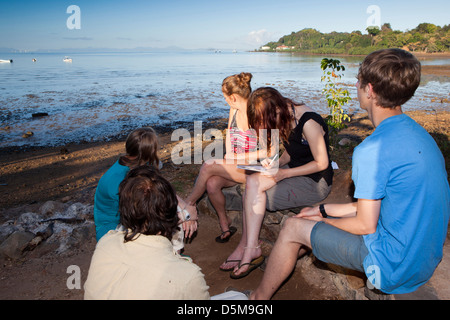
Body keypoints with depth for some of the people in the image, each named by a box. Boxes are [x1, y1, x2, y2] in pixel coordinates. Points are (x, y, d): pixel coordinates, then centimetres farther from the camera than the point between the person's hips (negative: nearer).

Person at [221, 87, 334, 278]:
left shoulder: (309, 123, -22)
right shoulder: (286, 119, 4)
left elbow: (322, 163, -17)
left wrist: (283, 173, -20)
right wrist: (274, 163, -7)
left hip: (315, 182, -8)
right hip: (294, 172, 8)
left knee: (254, 185, -22)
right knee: (252, 182, -16)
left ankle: (248, 248, -12)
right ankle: (248, 248, -13)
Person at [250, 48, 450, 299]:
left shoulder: (372, 150, -27)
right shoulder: (420, 135, 4)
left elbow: (365, 225, -20)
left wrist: (322, 220, -1)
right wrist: (324, 210, 11)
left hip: (395, 267, -9)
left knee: (294, 228, 2)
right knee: (313, 216, 21)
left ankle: (259, 297, 22)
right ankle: (274, 262, 44)